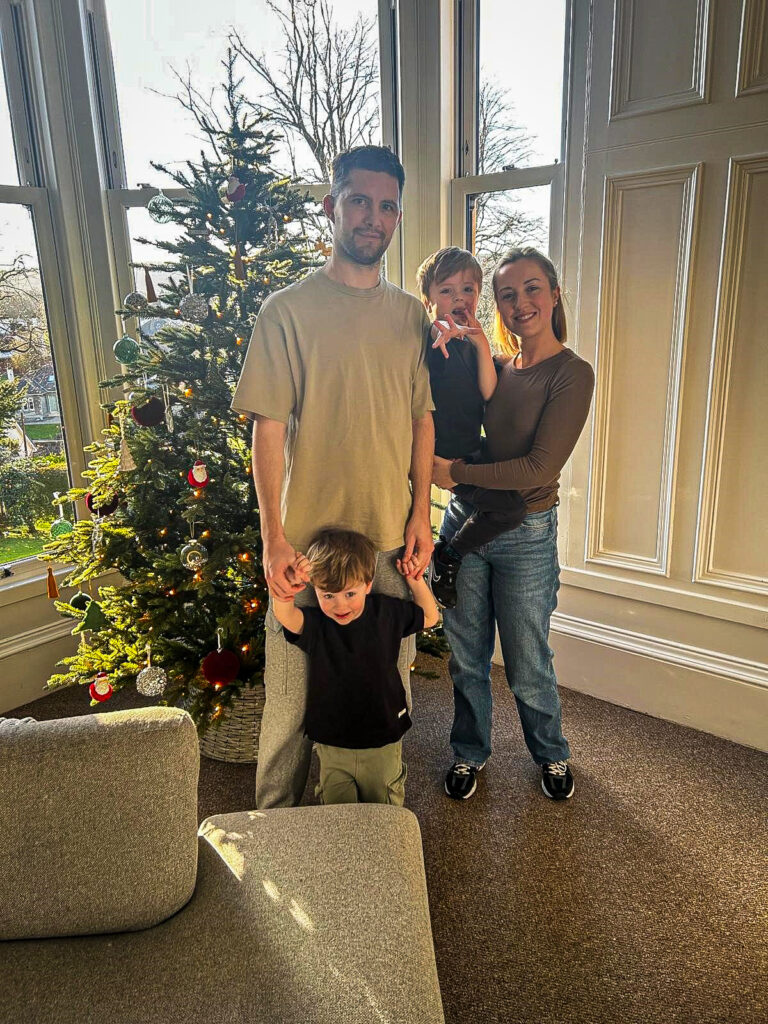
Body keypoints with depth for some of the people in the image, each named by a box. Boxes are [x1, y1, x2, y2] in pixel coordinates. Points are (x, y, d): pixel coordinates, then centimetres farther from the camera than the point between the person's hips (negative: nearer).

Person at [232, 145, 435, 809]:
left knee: (390, 688, 16)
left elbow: (423, 419, 10)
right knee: (295, 692, 7)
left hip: (393, 537, 4)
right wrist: (273, 538, -12)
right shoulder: (288, 311, -5)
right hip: (308, 541, -4)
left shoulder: (411, 316, 9)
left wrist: (420, 514, 2)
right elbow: (269, 429, -7)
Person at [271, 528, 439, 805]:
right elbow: (284, 615, -39)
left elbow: (430, 617, 8)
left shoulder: (387, 612, -9)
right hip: (331, 743, 0)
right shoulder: (315, 625, -16)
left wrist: (416, 582, -6)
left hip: (384, 740, 1)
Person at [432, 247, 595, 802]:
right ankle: (470, 752, 39)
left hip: (525, 536, -4)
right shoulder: (490, 366, 5)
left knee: (528, 667, 11)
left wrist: (454, 473, -15)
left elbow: (538, 469, -18)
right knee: (466, 657, 15)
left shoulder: (572, 373, -11)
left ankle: (552, 754, 40)